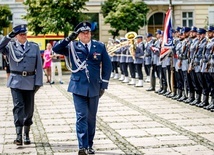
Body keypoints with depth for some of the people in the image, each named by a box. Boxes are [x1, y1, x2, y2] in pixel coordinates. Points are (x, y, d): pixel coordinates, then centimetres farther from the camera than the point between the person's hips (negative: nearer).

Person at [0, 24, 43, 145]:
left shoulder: (34, 47, 7)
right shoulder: (10, 47, 5)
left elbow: (39, 66, 4)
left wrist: (38, 82, -2)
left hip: (30, 81, 2)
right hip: (16, 82, -2)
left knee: (29, 109, 7)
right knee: (18, 107, -11)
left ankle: (26, 135, 20)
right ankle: (19, 135, -14)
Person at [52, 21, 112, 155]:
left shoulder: (100, 46, 5)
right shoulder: (73, 46, 3)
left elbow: (107, 66, 6)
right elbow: (56, 49, -7)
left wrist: (104, 85, 1)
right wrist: (69, 39, -16)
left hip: (94, 88, 2)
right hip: (79, 87, -2)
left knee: (91, 118, 11)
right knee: (81, 117, -7)